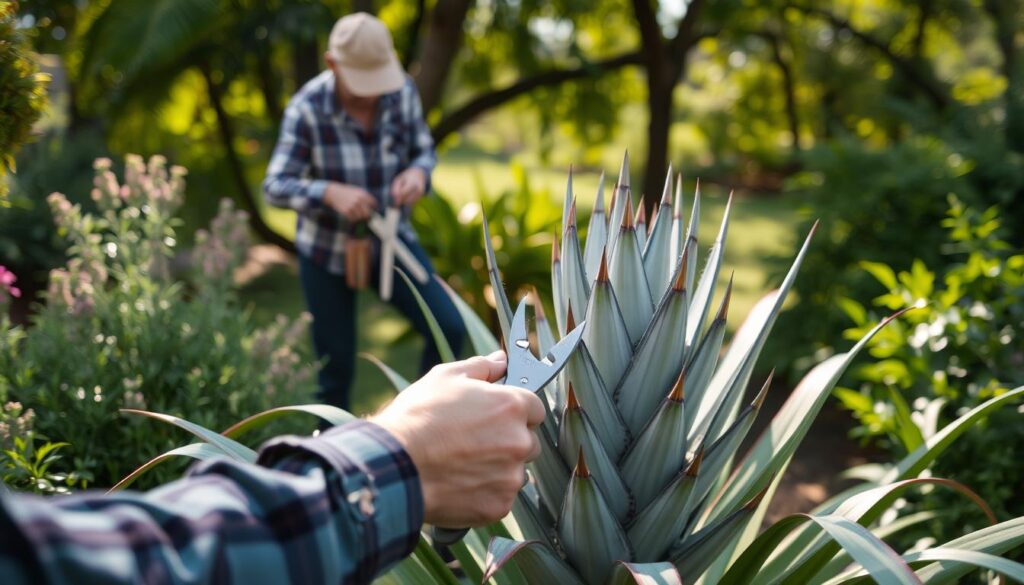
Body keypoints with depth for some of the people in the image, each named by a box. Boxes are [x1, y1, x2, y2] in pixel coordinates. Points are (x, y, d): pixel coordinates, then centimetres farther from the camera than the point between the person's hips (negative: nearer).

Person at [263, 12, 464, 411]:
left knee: (450, 329, -12)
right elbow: (275, 187, -19)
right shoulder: (307, 109, -20)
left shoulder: (402, 91, -13)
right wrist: (331, 192, -37)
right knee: (336, 364, 6)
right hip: (327, 248, -2)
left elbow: (424, 151, 0)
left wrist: (417, 173, -24)